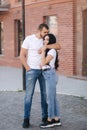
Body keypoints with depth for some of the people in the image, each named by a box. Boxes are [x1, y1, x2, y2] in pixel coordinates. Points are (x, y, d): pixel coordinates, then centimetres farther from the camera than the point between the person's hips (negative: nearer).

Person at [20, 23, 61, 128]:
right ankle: (26, 119, 4)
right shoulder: (29, 39, -6)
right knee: (29, 94, -2)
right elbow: (22, 55, -6)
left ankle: (45, 116, 19)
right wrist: (28, 68, -10)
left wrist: (45, 46, -22)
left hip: (43, 70, 4)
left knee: (45, 94, 7)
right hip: (32, 71, -4)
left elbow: (58, 46, -12)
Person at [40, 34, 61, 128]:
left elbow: (44, 63, -17)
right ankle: (56, 120, 16)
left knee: (50, 98, -3)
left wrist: (43, 51, -13)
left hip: (50, 75, -9)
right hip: (47, 75, 9)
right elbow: (42, 64, 15)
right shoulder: (47, 51, 16)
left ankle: (50, 120, 4)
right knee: (53, 98, 10)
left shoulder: (52, 51, -11)